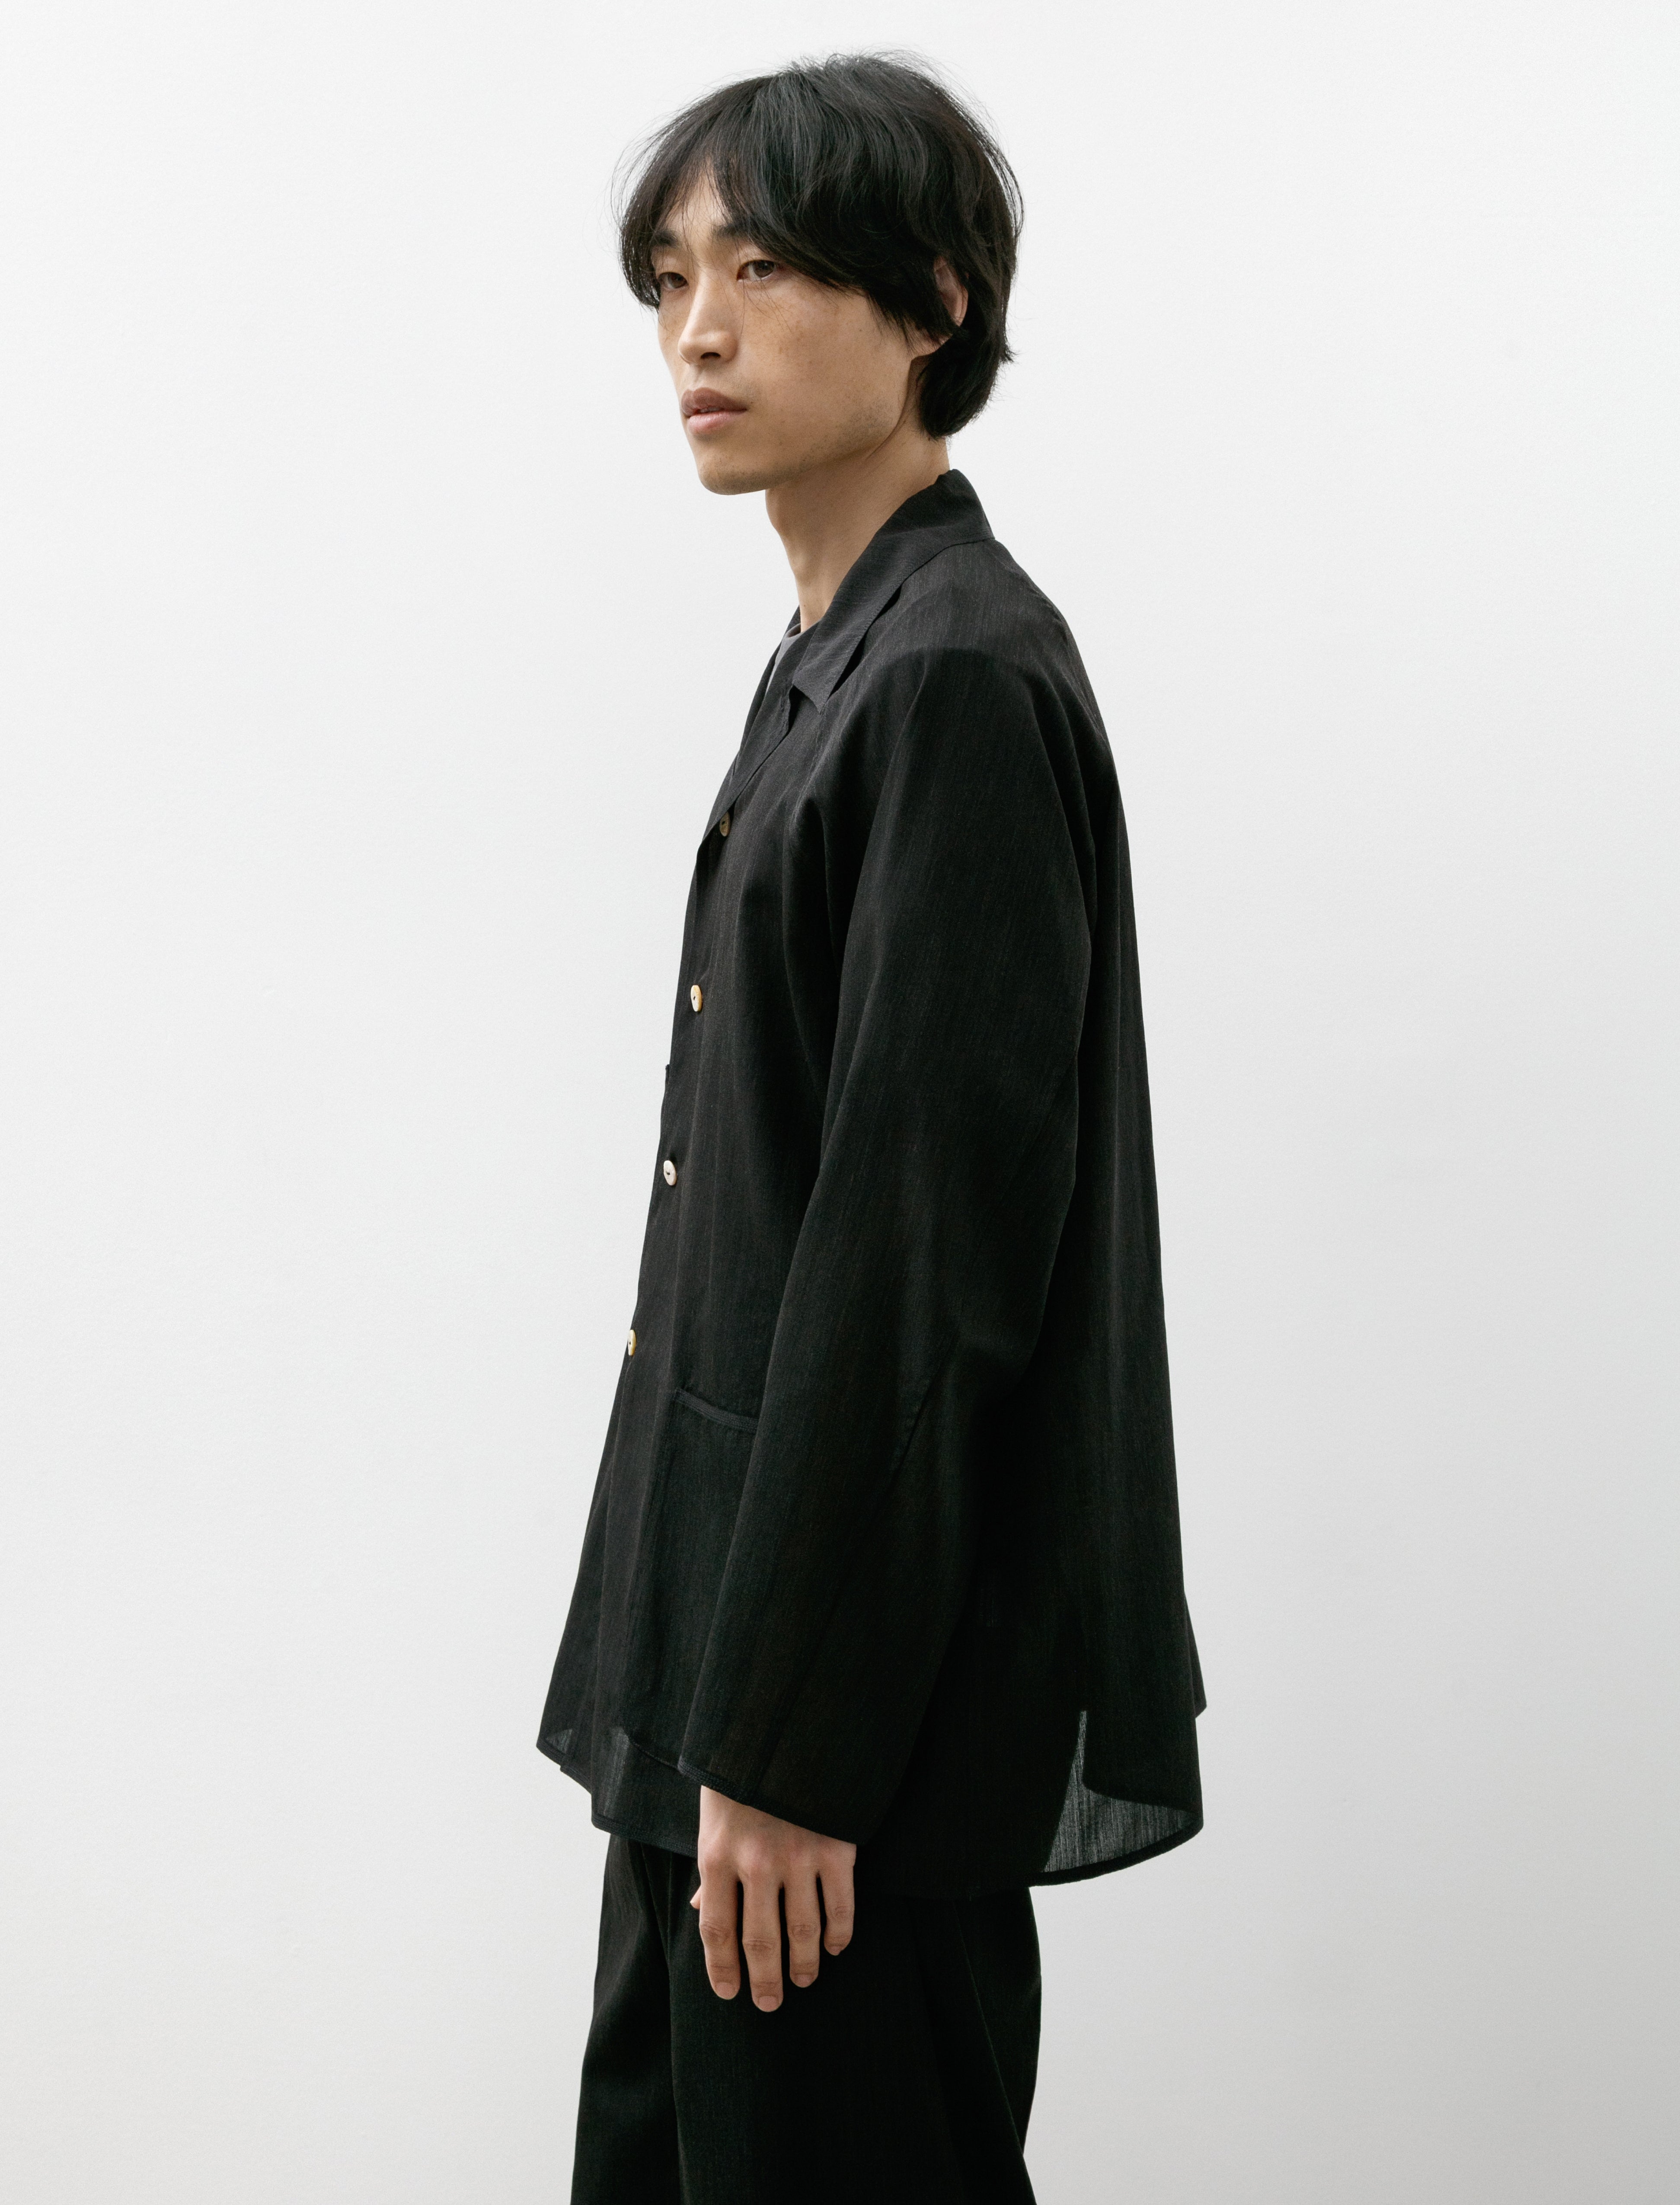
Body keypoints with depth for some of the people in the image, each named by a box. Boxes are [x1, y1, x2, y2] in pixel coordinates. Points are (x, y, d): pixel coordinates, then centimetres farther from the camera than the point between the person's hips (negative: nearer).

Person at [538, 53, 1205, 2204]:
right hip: (738, 1626, 9)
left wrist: (790, 1745, -20)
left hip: (865, 1681, -9)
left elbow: (926, 1247, -22)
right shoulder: (839, 660, 12)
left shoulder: (958, 681, -18)